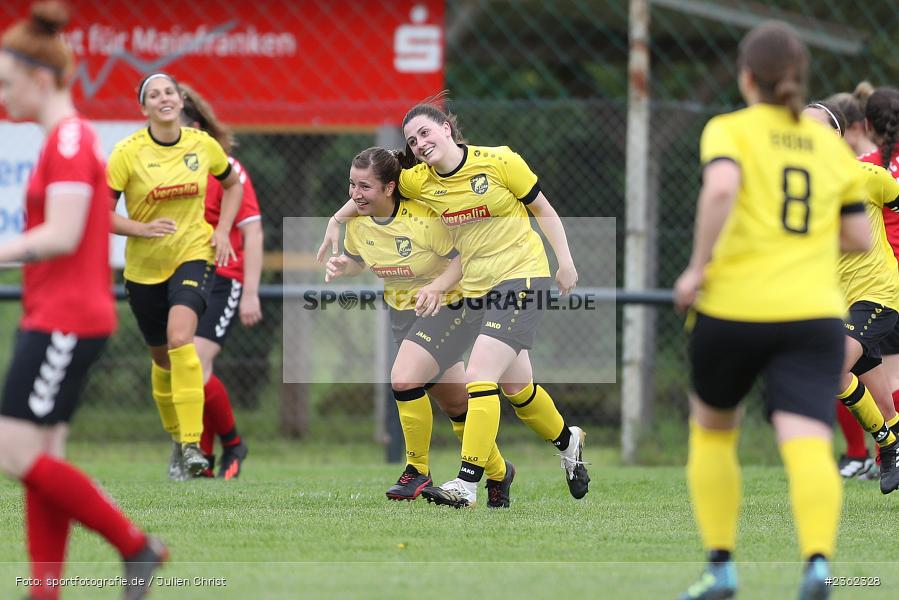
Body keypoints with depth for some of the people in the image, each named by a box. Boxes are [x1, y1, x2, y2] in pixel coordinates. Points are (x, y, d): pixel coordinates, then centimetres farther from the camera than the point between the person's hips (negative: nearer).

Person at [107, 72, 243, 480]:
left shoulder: (203, 145, -4)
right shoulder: (127, 152, -10)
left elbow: (232, 185, 17)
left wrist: (223, 229, 2)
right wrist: (143, 228, -24)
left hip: (194, 254, -1)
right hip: (144, 267, 1)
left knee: (180, 338, -26)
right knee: (162, 358, 11)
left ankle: (192, 444, -27)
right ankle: (177, 440, 34)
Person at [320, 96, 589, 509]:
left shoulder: (499, 161, -12)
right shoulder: (420, 181, 0)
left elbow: (544, 210, -1)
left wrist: (565, 262, -5)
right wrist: (336, 222, 17)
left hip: (522, 276, -6)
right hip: (477, 288, 6)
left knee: (479, 376, -18)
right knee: (516, 388, 13)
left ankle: (468, 482, -18)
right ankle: (567, 441, 42)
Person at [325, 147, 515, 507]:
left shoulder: (423, 217, -26)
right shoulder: (357, 221, -7)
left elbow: (462, 257, -19)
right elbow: (356, 259, 12)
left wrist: (438, 286, -35)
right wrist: (342, 266, -10)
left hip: (446, 305, -7)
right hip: (402, 312, 7)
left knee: (404, 379, -26)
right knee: (454, 403, 14)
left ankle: (418, 470, -6)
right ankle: (497, 472, 35)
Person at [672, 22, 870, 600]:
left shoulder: (730, 130, 2)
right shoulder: (831, 146, 14)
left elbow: (721, 188, -19)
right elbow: (859, 237, 14)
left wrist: (698, 266, -11)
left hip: (734, 308, -2)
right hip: (814, 313, 2)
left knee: (712, 429, 21)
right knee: (807, 444, -11)